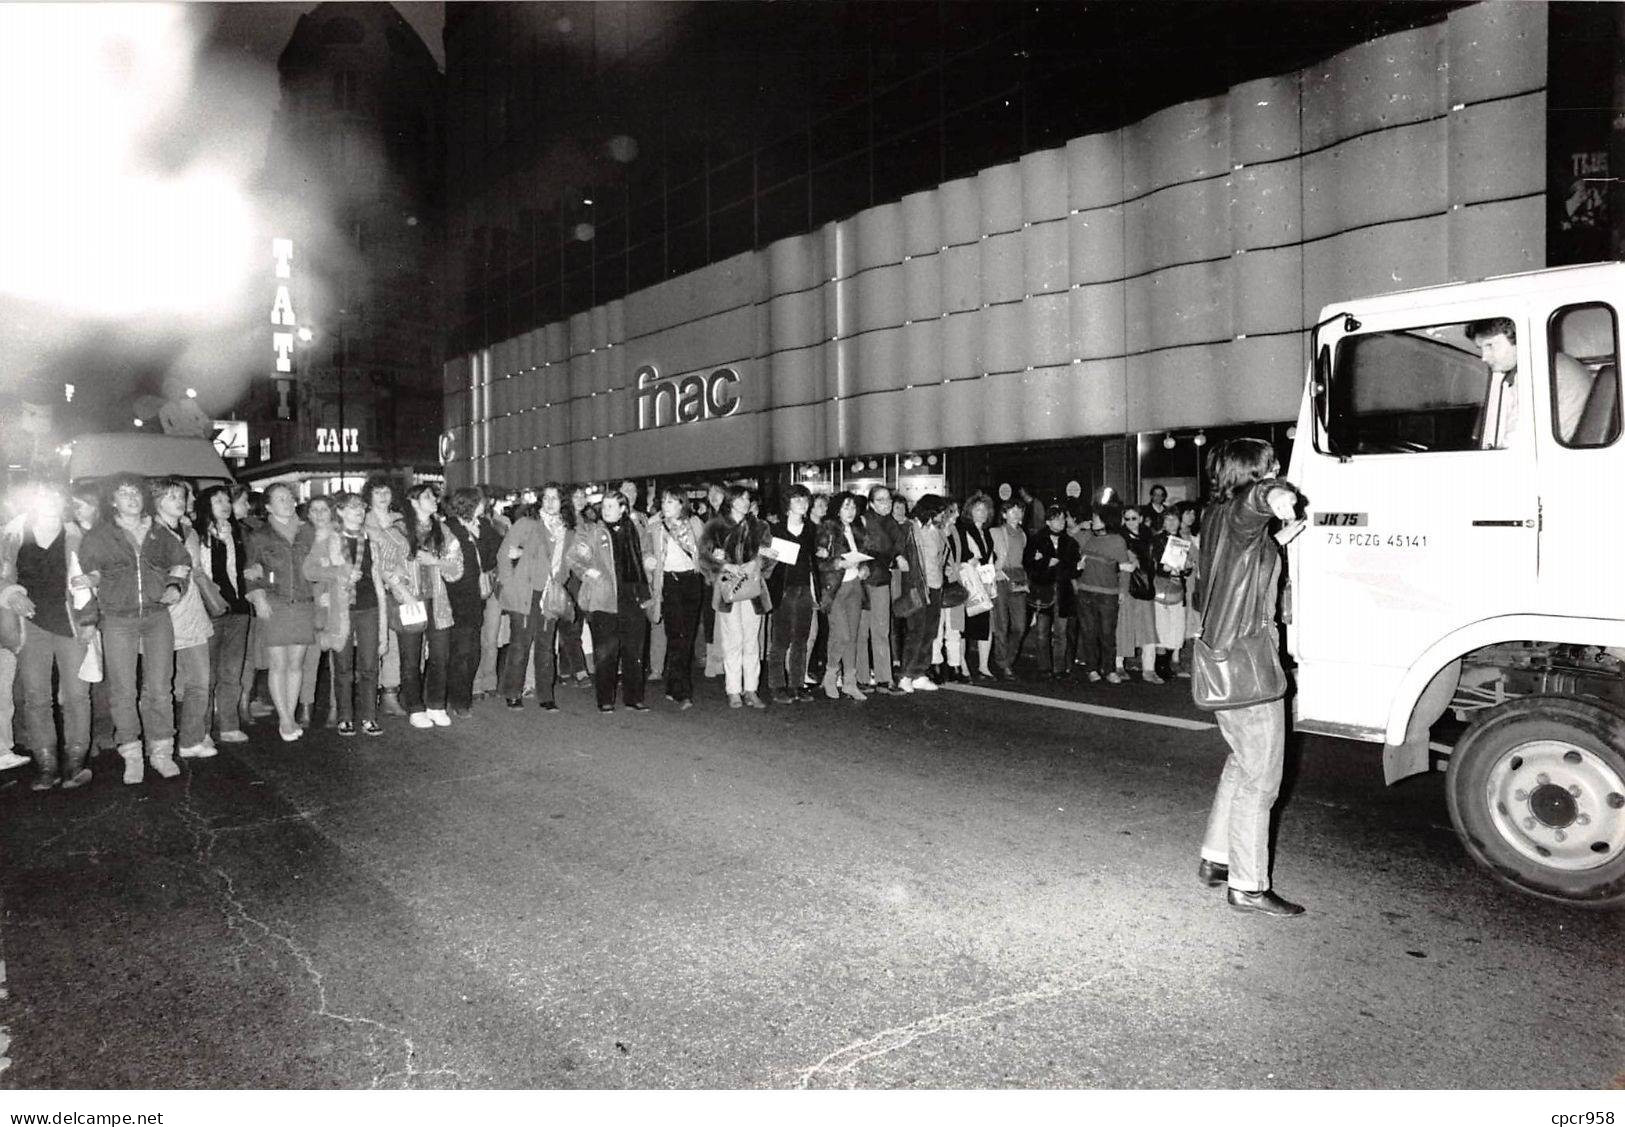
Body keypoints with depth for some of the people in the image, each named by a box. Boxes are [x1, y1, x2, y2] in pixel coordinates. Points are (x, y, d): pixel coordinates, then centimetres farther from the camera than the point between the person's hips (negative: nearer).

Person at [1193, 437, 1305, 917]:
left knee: (1242, 763, 22)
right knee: (1260, 778, -1)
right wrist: (1276, 494, -64)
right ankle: (1247, 886, 7)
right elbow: (1254, 496, -43)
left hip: (1220, 657, 10)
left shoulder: (1216, 515, 11)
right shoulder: (1239, 516, -17)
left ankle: (1214, 859, 29)